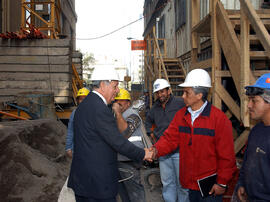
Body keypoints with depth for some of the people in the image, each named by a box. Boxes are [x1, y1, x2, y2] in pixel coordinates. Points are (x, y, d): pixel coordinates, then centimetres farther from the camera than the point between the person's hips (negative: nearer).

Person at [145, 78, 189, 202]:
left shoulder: (180, 103, -8)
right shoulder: (155, 108, 12)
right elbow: (148, 122, 31)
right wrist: (151, 135, 18)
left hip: (179, 151, -5)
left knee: (182, 183, 4)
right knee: (167, 182, 14)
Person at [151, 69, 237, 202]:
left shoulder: (219, 118, -15)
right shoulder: (180, 115, 3)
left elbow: (226, 155, -14)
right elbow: (170, 138, 0)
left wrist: (222, 182, -12)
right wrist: (156, 150, -19)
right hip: (189, 182, 5)